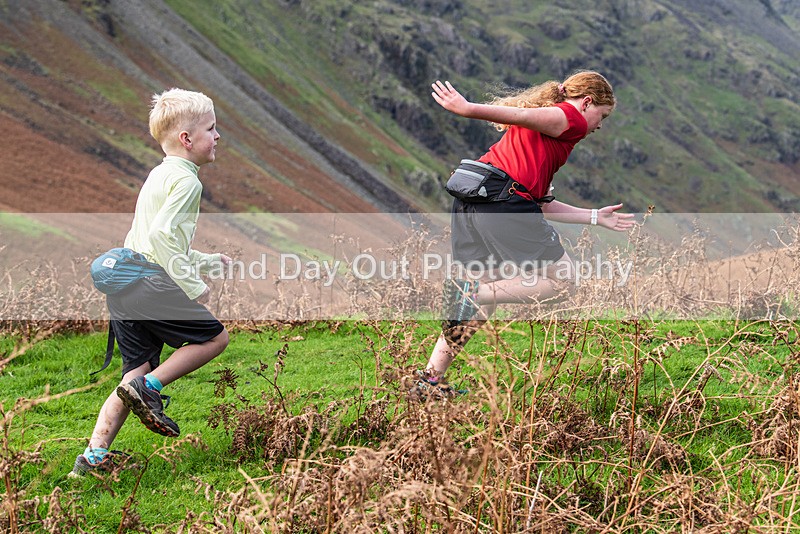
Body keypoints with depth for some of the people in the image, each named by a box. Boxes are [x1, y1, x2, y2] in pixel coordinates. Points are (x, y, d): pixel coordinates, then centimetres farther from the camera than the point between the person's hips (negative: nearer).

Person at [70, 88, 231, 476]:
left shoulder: (159, 176, 24)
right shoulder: (186, 180, -8)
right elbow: (162, 234, -21)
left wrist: (208, 261, 33)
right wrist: (193, 287, -17)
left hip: (121, 287, 9)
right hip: (150, 285, -9)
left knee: (138, 369, 8)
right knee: (214, 337, 2)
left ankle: (94, 456, 3)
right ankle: (149, 388, -6)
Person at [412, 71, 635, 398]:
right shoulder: (570, 118, 5)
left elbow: (541, 205, 28)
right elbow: (521, 115, -12)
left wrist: (595, 218, 34)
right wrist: (468, 110, -24)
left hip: (469, 201, 9)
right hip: (503, 198, -9)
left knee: (482, 297, 15)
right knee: (561, 280, 3)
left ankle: (429, 380, 10)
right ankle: (474, 293, -13)